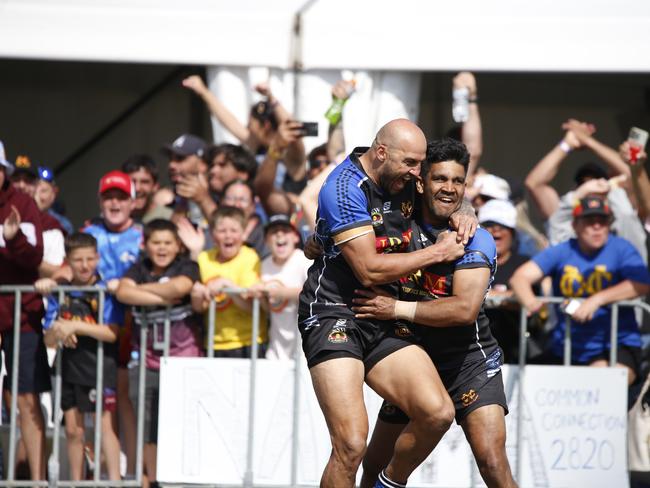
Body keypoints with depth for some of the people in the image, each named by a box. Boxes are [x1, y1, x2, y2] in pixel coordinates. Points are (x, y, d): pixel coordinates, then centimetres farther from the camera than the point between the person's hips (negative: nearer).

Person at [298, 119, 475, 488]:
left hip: (385, 320, 7)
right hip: (334, 315, -7)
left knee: (438, 413, -13)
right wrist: (438, 252, -9)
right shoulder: (345, 188, -15)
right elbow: (370, 270, -18)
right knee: (351, 446, -20)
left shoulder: (404, 180, 9)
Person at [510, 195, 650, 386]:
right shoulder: (561, 252, 7)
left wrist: (597, 300, -25)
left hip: (617, 345, -3)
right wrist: (530, 302, -27)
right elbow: (520, 277, -3)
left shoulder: (621, 249, 0)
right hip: (567, 347, 3)